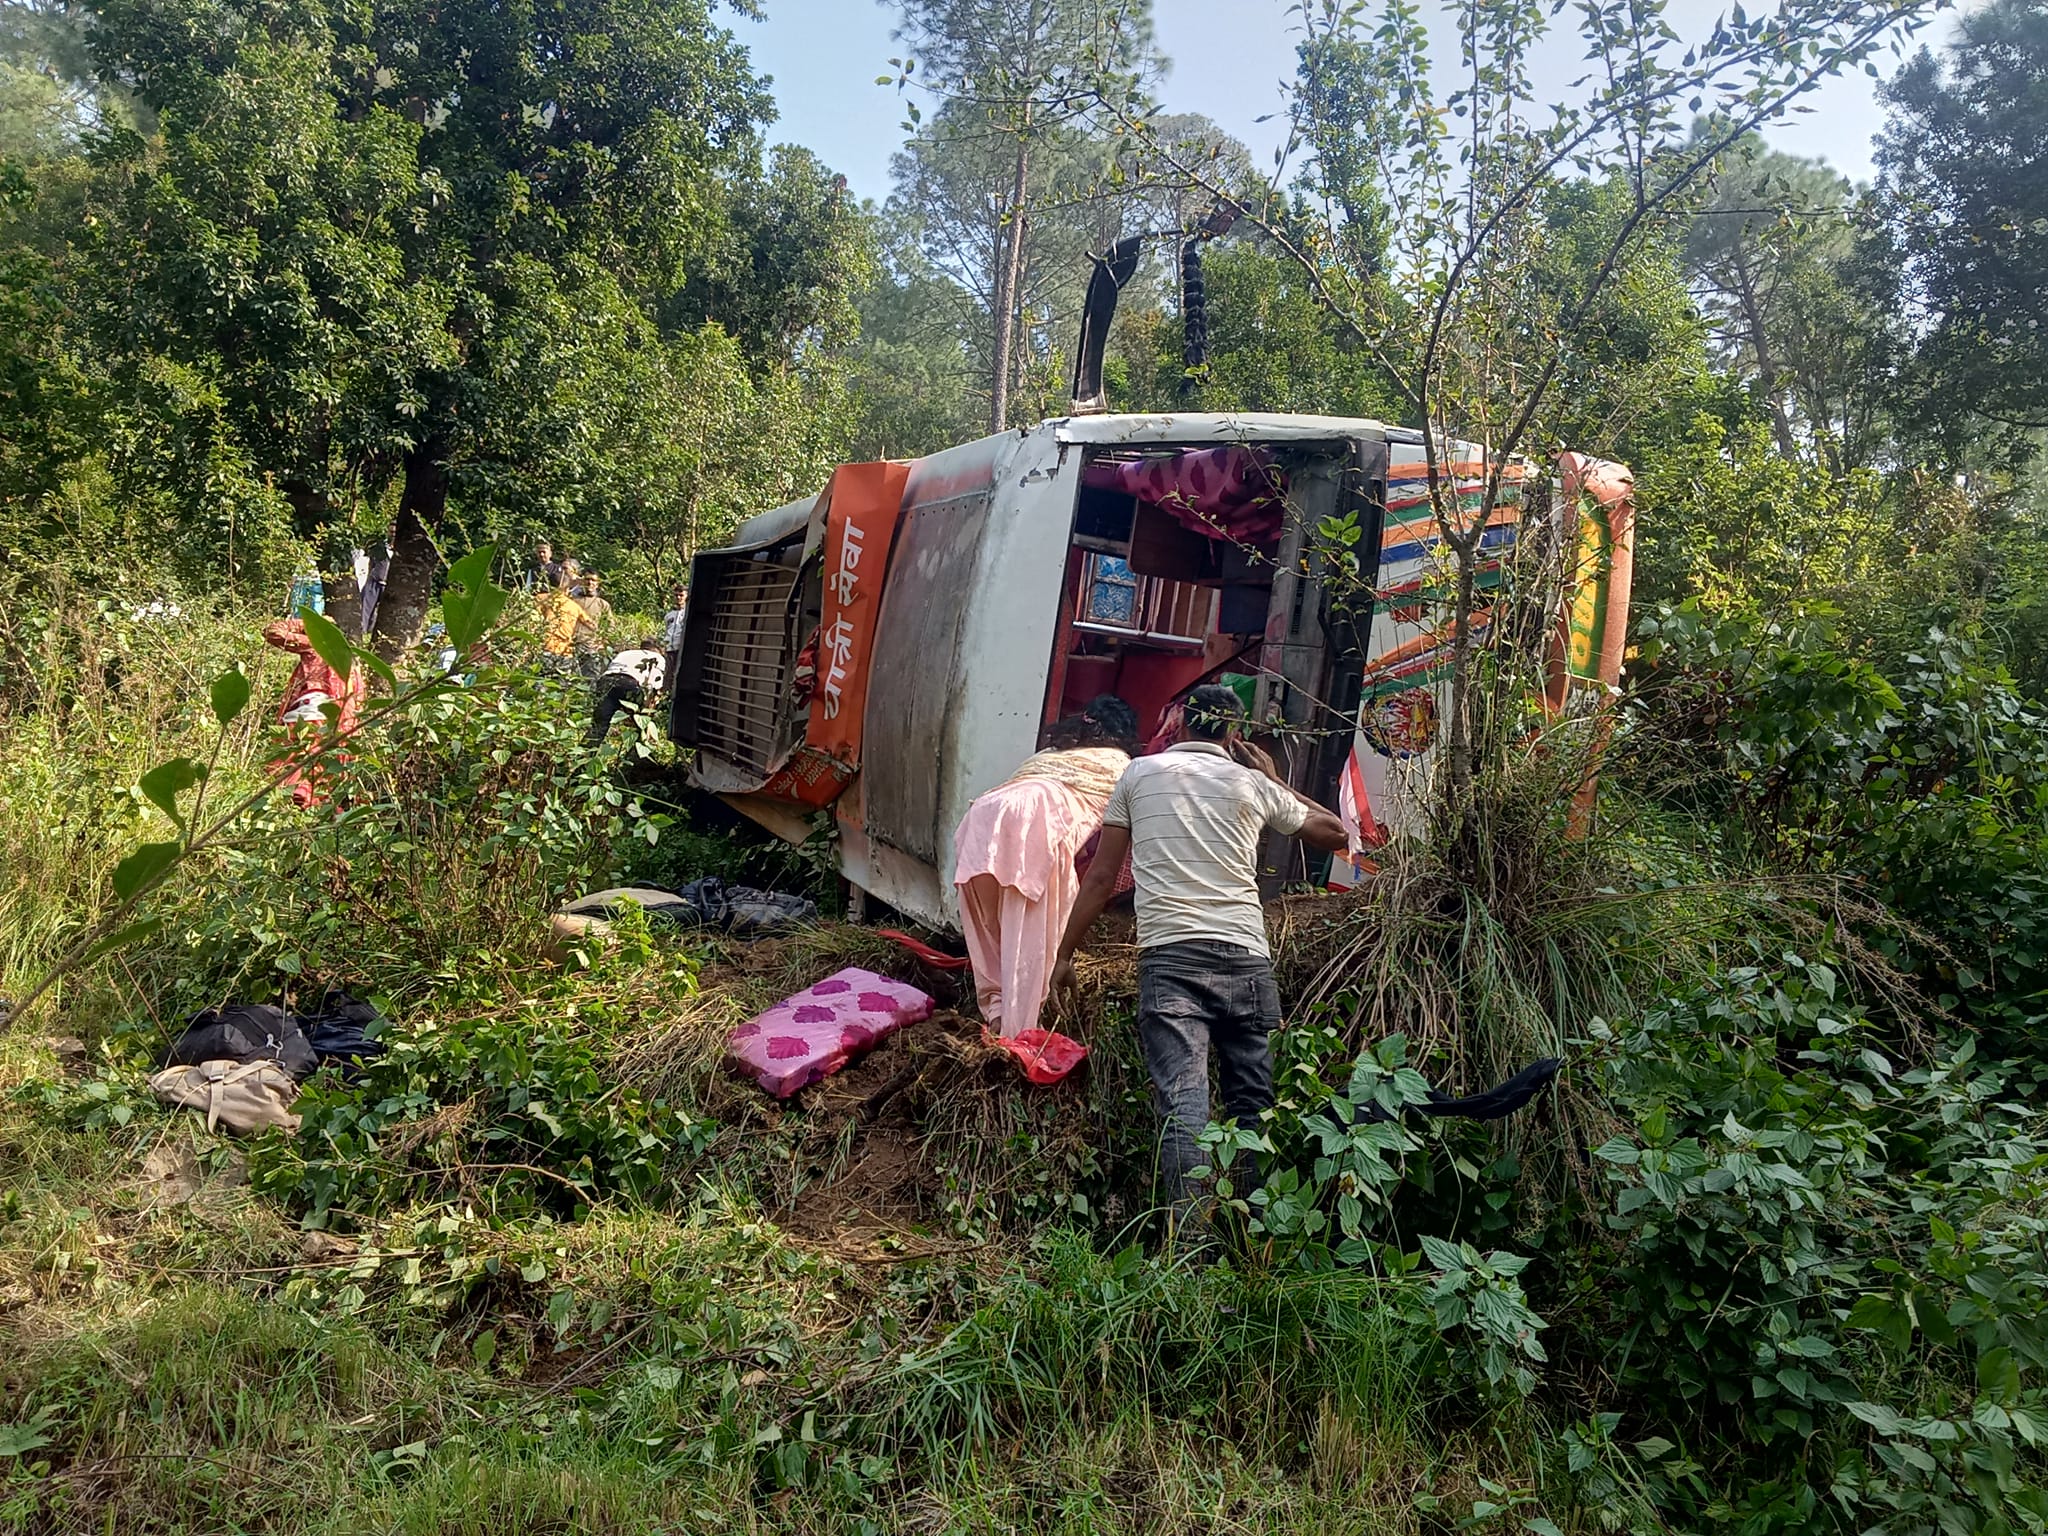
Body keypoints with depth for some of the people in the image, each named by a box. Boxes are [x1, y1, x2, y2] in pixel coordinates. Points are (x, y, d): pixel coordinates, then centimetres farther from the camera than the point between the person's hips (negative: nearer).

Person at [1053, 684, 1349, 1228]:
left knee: (1182, 1100, -10)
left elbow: (1101, 876, 11)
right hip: (1245, 956, 2)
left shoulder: (1140, 773, 12)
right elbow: (1334, 833, 28)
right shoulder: (1253, 784, 13)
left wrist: (1065, 952, 18)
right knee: (1254, 1102, 10)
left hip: (1169, 955, -1)